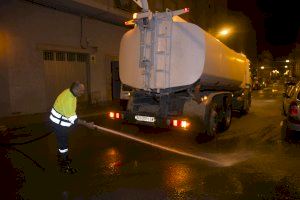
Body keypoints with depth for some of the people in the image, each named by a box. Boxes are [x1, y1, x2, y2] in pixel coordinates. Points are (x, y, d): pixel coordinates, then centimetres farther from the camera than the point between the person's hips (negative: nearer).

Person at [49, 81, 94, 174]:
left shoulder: (69, 92, -7)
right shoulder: (68, 100, -35)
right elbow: (74, 119, -30)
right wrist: (87, 124, -27)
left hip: (60, 121, 9)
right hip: (59, 124, -9)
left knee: (63, 141, 25)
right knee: (63, 143, 4)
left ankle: (61, 157, 47)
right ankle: (64, 166, 20)